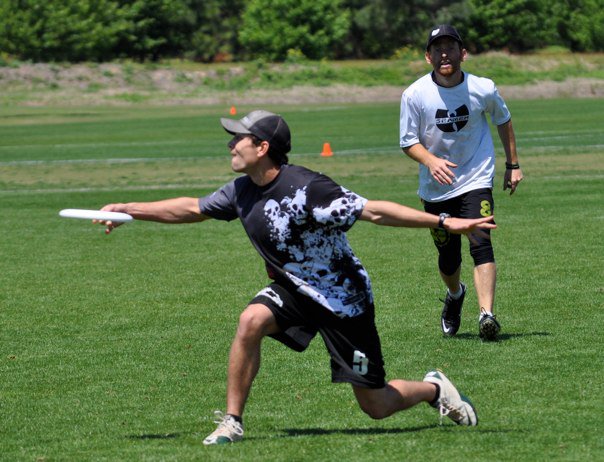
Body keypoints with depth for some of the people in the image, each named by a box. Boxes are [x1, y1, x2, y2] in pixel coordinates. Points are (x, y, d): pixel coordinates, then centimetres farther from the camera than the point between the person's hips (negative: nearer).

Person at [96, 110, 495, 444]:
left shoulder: (305, 189, -28)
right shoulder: (242, 192, -5)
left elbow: (373, 211, -28)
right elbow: (191, 209, 10)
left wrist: (444, 223, -32)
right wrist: (128, 210, 9)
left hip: (342, 297, -6)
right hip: (293, 289, 6)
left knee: (376, 406, -1)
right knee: (251, 321, -26)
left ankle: (434, 388, 31)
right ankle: (232, 422, -14)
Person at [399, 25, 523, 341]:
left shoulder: (483, 89, -9)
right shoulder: (415, 95, -12)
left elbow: (503, 121, 11)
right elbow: (408, 142, -7)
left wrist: (512, 165, 13)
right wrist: (430, 160, -27)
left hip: (476, 181, -1)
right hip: (435, 187, 1)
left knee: (480, 243, -20)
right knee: (448, 257, 8)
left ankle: (486, 314, -28)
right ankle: (454, 296, 42)